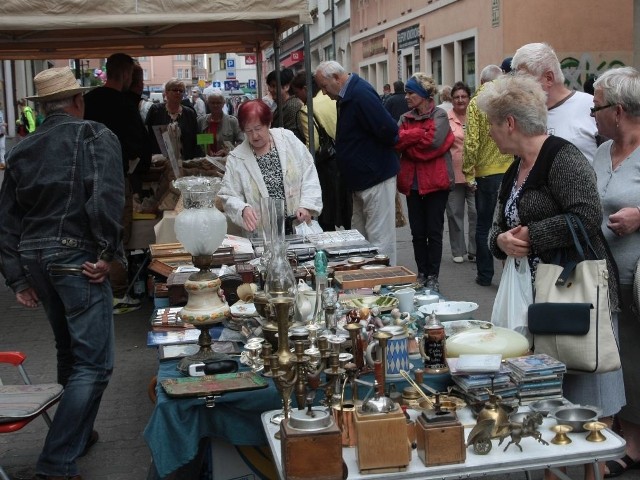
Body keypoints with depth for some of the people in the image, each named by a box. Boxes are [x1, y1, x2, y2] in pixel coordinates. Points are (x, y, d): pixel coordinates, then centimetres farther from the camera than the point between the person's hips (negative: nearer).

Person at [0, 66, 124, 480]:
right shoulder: (96, 136, -2)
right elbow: (108, 196, -20)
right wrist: (108, 253, -13)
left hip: (34, 257, 7)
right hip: (76, 257, -7)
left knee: (70, 350, 24)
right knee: (94, 363, -3)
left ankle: (76, 434, 37)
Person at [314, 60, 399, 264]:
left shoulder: (361, 94, -20)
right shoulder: (346, 96, 12)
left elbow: (388, 131, -26)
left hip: (376, 177, -10)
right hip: (361, 179, 11)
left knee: (379, 239, -5)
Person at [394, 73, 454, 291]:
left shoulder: (439, 116, -5)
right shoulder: (405, 118, 12)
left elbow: (434, 141, -21)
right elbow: (395, 141, -4)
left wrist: (407, 141, -10)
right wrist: (421, 134, -15)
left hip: (435, 182, -5)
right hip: (412, 183, 5)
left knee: (434, 232, 1)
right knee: (417, 232, 10)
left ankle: (433, 277, 8)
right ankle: (422, 274, 20)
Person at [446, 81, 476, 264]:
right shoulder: (446, 118, 0)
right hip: (454, 172, -1)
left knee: (476, 212, 1)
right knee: (455, 213, 7)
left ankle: (474, 250, 12)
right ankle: (458, 251, 19)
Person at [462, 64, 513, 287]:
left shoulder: (476, 103, -6)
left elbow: (471, 142, -12)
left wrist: (468, 172, -5)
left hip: (487, 174, -2)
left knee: (484, 226, 10)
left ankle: (485, 274, 16)